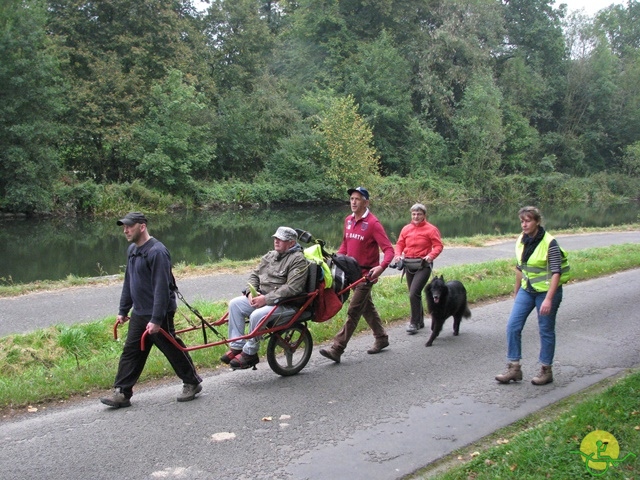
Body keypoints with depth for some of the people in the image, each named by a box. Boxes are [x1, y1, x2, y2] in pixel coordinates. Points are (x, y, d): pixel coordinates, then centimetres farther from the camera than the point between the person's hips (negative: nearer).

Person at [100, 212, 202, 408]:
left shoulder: (157, 251, -20)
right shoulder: (132, 250, 10)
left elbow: (161, 287, -23)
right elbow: (128, 282, 18)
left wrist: (156, 319, -25)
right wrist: (123, 310, 17)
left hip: (158, 314, -8)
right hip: (139, 314, 9)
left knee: (172, 349, 4)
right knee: (130, 352, 8)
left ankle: (192, 383, 21)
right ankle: (122, 393, 13)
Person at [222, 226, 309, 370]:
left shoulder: (298, 260, -11)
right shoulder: (270, 256, 15)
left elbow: (292, 288, -22)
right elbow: (254, 275, 17)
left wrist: (266, 299, -24)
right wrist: (251, 292, -5)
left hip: (287, 304, -8)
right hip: (262, 298, 9)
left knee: (257, 315, -32)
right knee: (235, 304, -6)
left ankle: (250, 353, -12)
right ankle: (237, 347, -5)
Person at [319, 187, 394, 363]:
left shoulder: (373, 223, -15)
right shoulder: (348, 220, 7)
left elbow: (388, 249, -18)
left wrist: (382, 266, -34)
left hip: (366, 273, -8)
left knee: (353, 311, -8)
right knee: (367, 307, 18)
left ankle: (337, 349, -9)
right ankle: (381, 338, 35)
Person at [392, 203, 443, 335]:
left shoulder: (431, 229, -5)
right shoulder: (406, 229, 10)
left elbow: (438, 246, -8)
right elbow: (400, 244, 12)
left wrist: (431, 256, -25)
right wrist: (398, 255, -7)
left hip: (423, 265, -6)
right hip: (408, 264, 6)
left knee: (414, 294, -16)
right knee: (414, 294, 14)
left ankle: (414, 323, -6)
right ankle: (420, 321, 29)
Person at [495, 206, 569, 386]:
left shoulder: (549, 243, -17)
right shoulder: (521, 241, 2)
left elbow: (556, 273, -20)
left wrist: (548, 299, -28)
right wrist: (516, 292, 16)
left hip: (546, 290, -6)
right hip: (527, 290, 6)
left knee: (546, 330, 5)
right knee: (512, 326, -1)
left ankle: (546, 371, 19)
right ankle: (514, 368, 7)